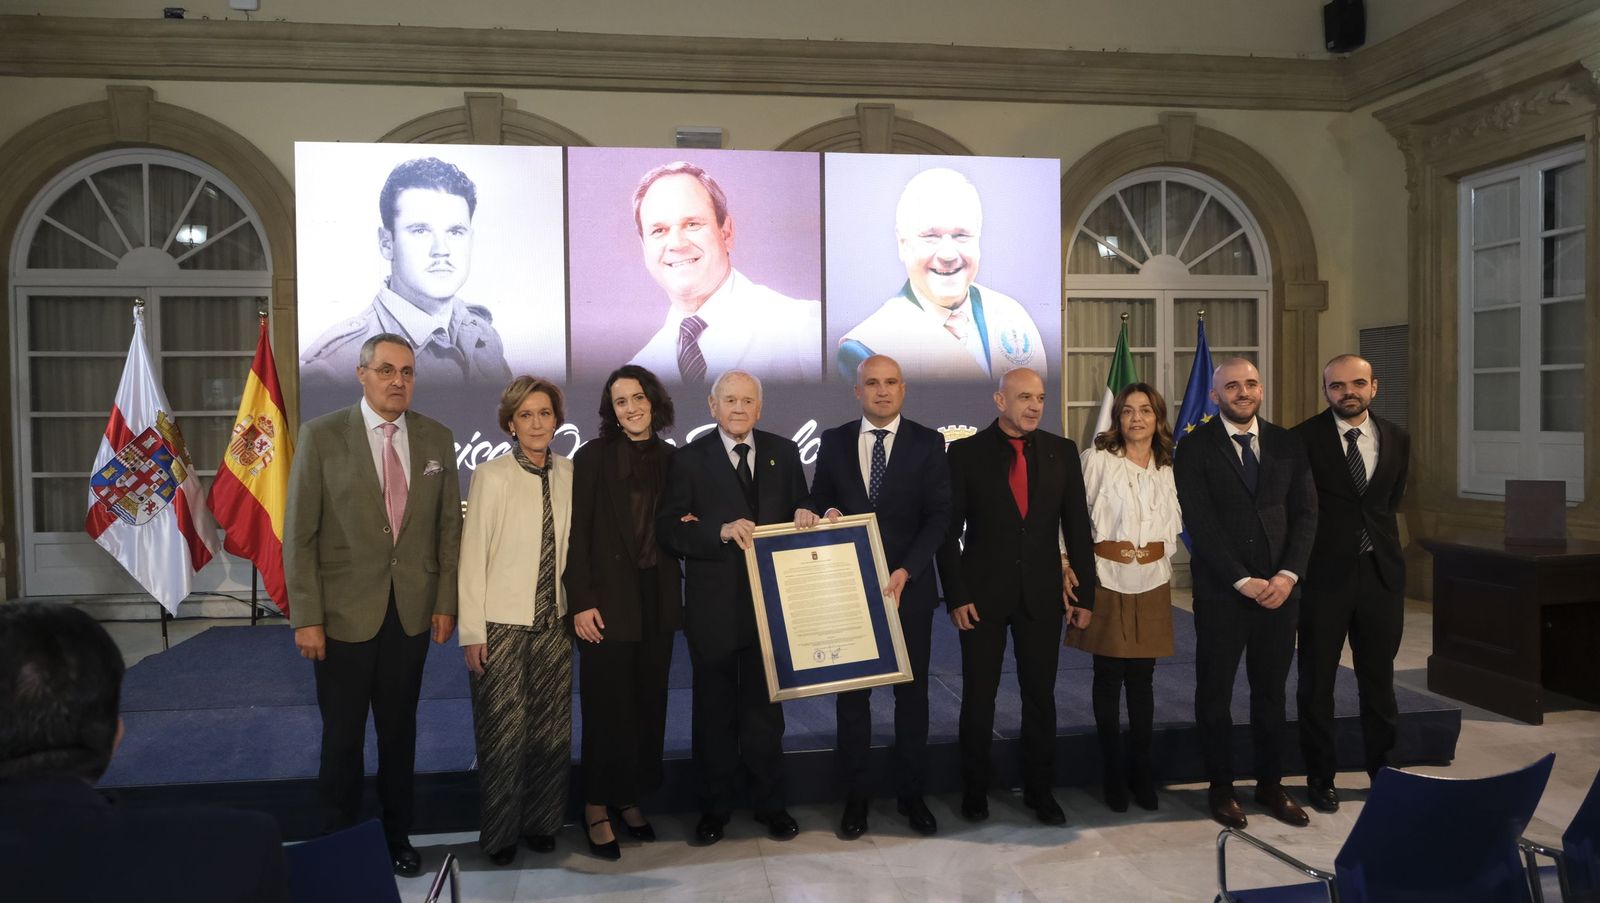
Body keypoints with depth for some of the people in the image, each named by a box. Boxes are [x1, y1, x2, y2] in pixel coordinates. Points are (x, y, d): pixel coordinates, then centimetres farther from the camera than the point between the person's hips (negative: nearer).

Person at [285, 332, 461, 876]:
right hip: (344, 614, -2)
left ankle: (397, 836, 30)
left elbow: (448, 528, 6)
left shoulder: (437, 439, 2)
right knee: (342, 736, 10)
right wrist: (306, 618, -11)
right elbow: (299, 535, -7)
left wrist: (446, 602, 1)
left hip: (412, 614, 2)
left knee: (399, 732, 14)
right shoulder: (322, 436, -7)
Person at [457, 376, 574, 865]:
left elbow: (573, 547, 9)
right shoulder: (491, 476, -9)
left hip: (554, 623, 4)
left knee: (550, 729, 9)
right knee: (502, 732, 4)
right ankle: (499, 832, 21)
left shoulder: (568, 475, 3)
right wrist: (472, 631, -8)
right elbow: (472, 555, -7)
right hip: (502, 624, -4)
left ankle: (541, 823, 26)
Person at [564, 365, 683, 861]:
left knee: (648, 703, 11)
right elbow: (577, 534, -9)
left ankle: (631, 798, 26)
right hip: (609, 600, -4)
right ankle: (598, 808, 16)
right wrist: (581, 602, -14)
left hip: (657, 599, 5)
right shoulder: (593, 456, -6)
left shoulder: (671, 459, 7)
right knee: (607, 706, 1)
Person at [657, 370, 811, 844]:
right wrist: (722, 532, -24)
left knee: (765, 707, 14)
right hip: (713, 605, -2)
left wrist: (804, 516, -12)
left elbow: (799, 513, 11)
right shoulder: (688, 459, -4)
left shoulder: (784, 453, 6)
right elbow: (668, 530, -10)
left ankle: (769, 802, 28)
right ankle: (714, 806, 25)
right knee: (714, 709, 11)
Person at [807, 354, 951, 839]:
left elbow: (938, 516, -6)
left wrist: (905, 571, -16)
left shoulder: (927, 443, 0)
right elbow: (818, 501, 12)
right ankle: (855, 795, 18)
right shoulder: (833, 442, 6)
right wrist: (826, 513, -12)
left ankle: (912, 793, 21)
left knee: (912, 691, 8)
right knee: (851, 691, 6)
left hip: (909, 586, -1)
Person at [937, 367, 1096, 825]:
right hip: (983, 594, -2)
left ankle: (1040, 790, 25)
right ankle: (975, 791, 24)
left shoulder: (1062, 451, 3)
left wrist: (1085, 593, 2)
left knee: (1040, 696, 10)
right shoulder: (965, 453, -4)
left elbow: (1077, 526, 5)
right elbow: (949, 529, -4)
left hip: (1043, 594, 2)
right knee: (978, 697, 8)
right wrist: (955, 595, -9)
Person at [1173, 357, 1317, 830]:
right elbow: (1200, 524, -10)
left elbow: (1305, 512, 4)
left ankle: (1270, 784, 26)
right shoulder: (1195, 449, -4)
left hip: (1279, 590, 3)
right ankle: (1221, 787, 20)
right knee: (1214, 693, 6)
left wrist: (1288, 575, -8)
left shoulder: (1288, 444, 8)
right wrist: (1243, 581, -14)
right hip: (1221, 592, -3)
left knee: (1271, 691, 12)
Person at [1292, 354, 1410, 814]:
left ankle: (1384, 772, 28)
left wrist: (1377, 538, 11)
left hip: (1381, 571, 4)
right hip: (1324, 573, -3)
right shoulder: (1303, 439, -8)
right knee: (1317, 680, 7)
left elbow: (1391, 500, 17)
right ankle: (1320, 778, 19)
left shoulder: (1396, 439, 6)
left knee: (1379, 679, 13)